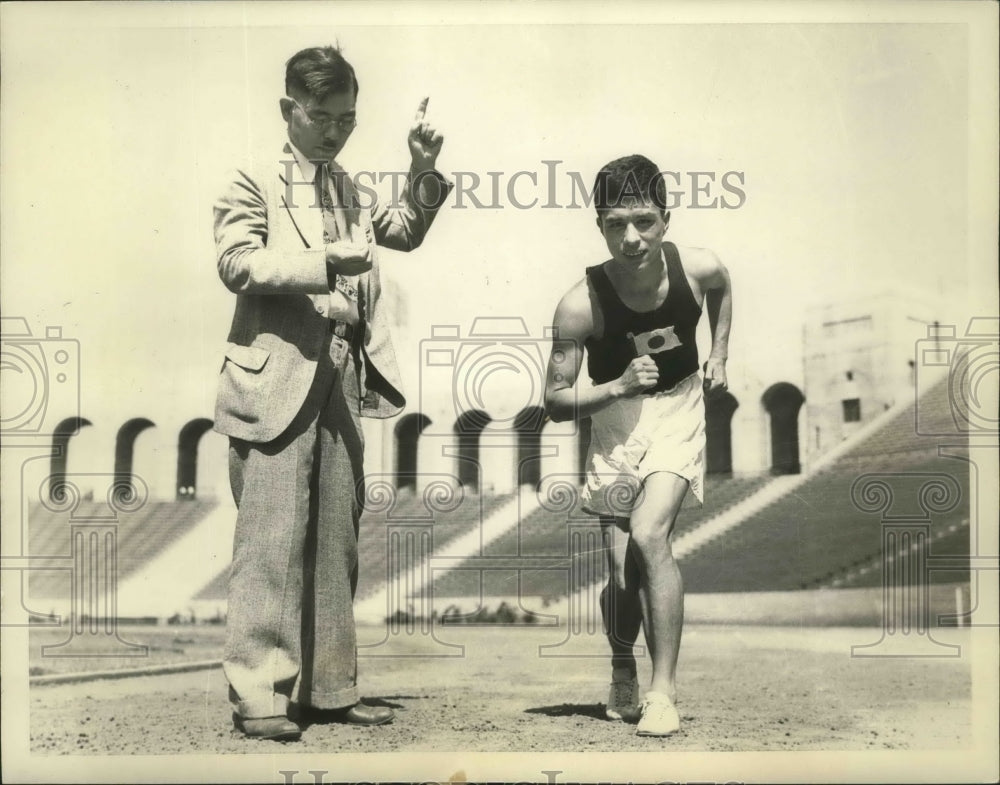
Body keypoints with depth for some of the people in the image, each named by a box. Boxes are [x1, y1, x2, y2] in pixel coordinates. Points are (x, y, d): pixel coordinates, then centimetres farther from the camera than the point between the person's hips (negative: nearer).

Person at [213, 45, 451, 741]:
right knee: (272, 540, -8)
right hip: (277, 378, -7)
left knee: (335, 541, 9)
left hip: (342, 380, 7)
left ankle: (328, 688, 17)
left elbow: (404, 231, 23)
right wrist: (325, 263, -20)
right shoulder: (255, 184, 0)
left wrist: (423, 172, 8)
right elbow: (237, 263, -12)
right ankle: (258, 695, -2)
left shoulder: (352, 191, 21)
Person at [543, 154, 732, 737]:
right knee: (623, 569, -2)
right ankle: (623, 671, 29)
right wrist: (619, 386, -30)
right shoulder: (582, 305, -24)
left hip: (679, 412, 0)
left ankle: (664, 691, -13)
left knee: (649, 536, -22)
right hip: (615, 422, 0)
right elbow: (556, 402, -16)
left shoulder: (699, 268, -16)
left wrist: (719, 355, 9)